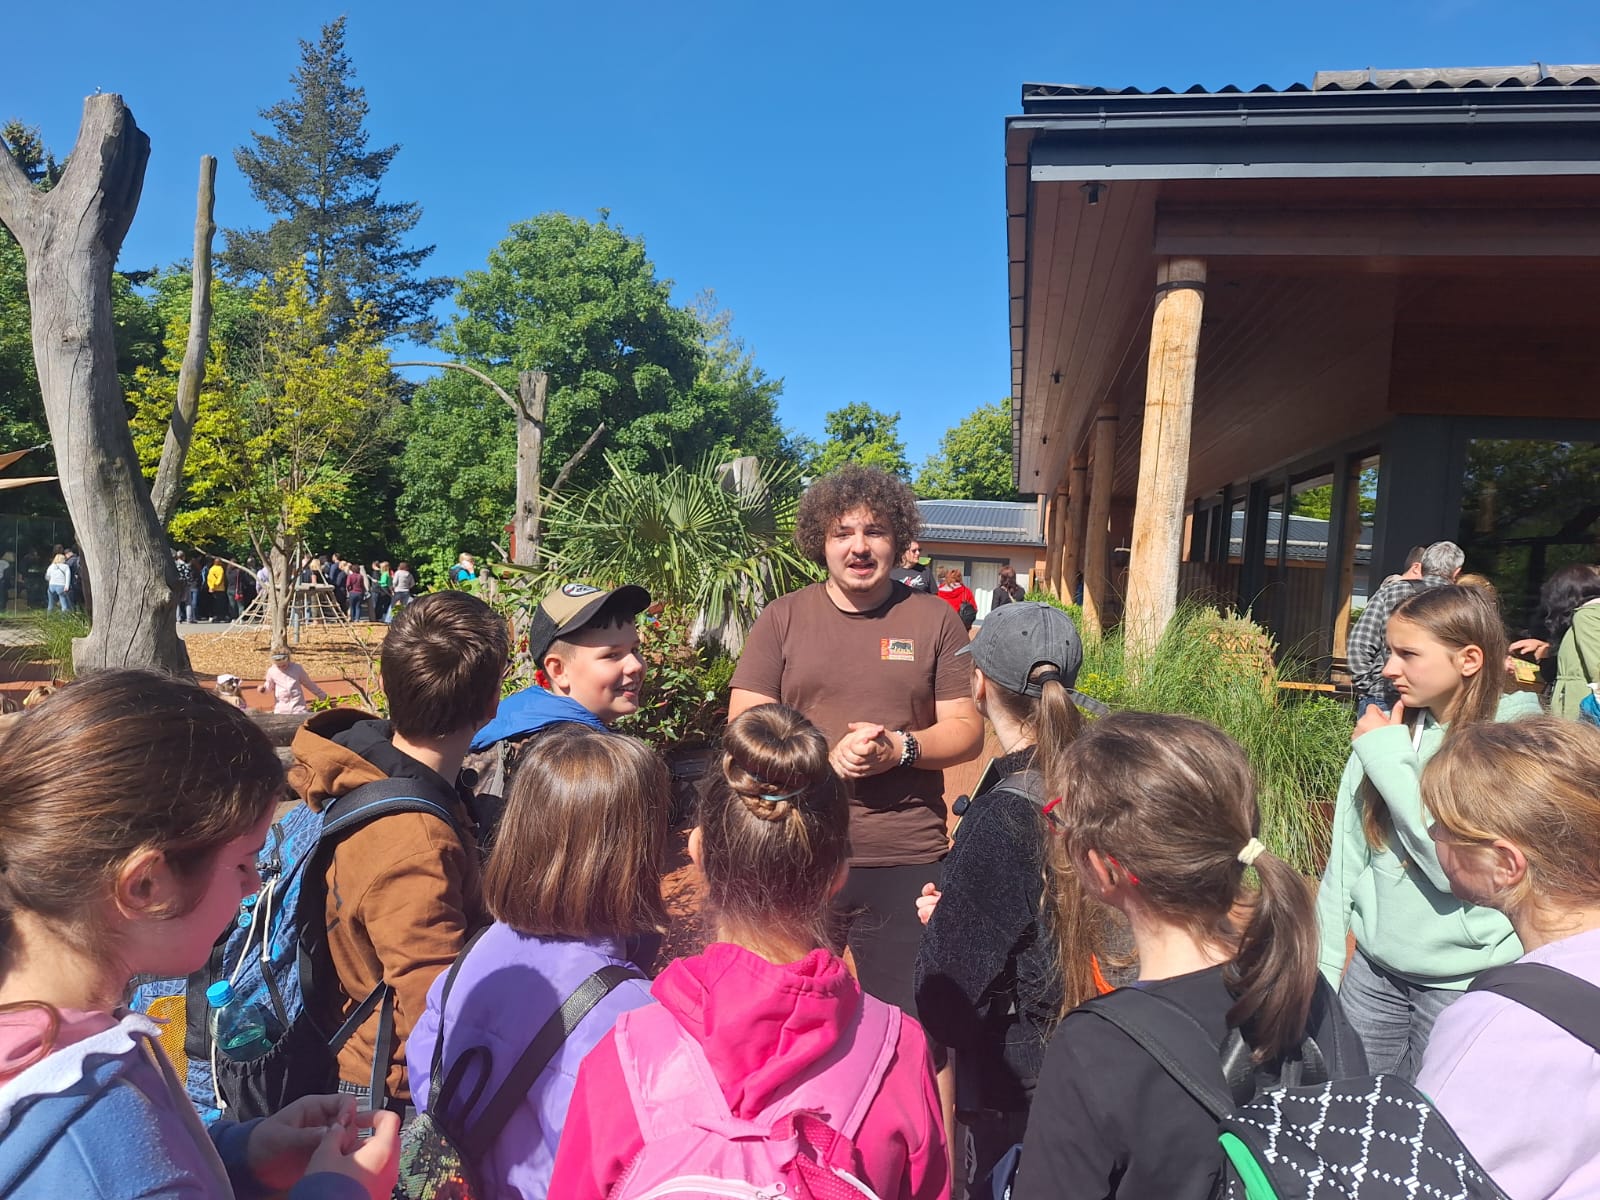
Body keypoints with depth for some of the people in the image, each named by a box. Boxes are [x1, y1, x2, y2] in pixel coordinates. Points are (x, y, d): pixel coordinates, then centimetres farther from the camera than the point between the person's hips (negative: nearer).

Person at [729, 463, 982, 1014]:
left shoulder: (935, 620, 4)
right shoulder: (781, 618, 3)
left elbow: (967, 729, 3)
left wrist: (901, 749, -16)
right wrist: (828, 757, -16)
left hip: (908, 863, 0)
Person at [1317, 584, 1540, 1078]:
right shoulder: (1389, 729, -2)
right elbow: (1345, 857, 2)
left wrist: (1389, 758, -19)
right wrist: (1324, 964, 2)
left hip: (1464, 978, -3)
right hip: (1373, 968, 4)